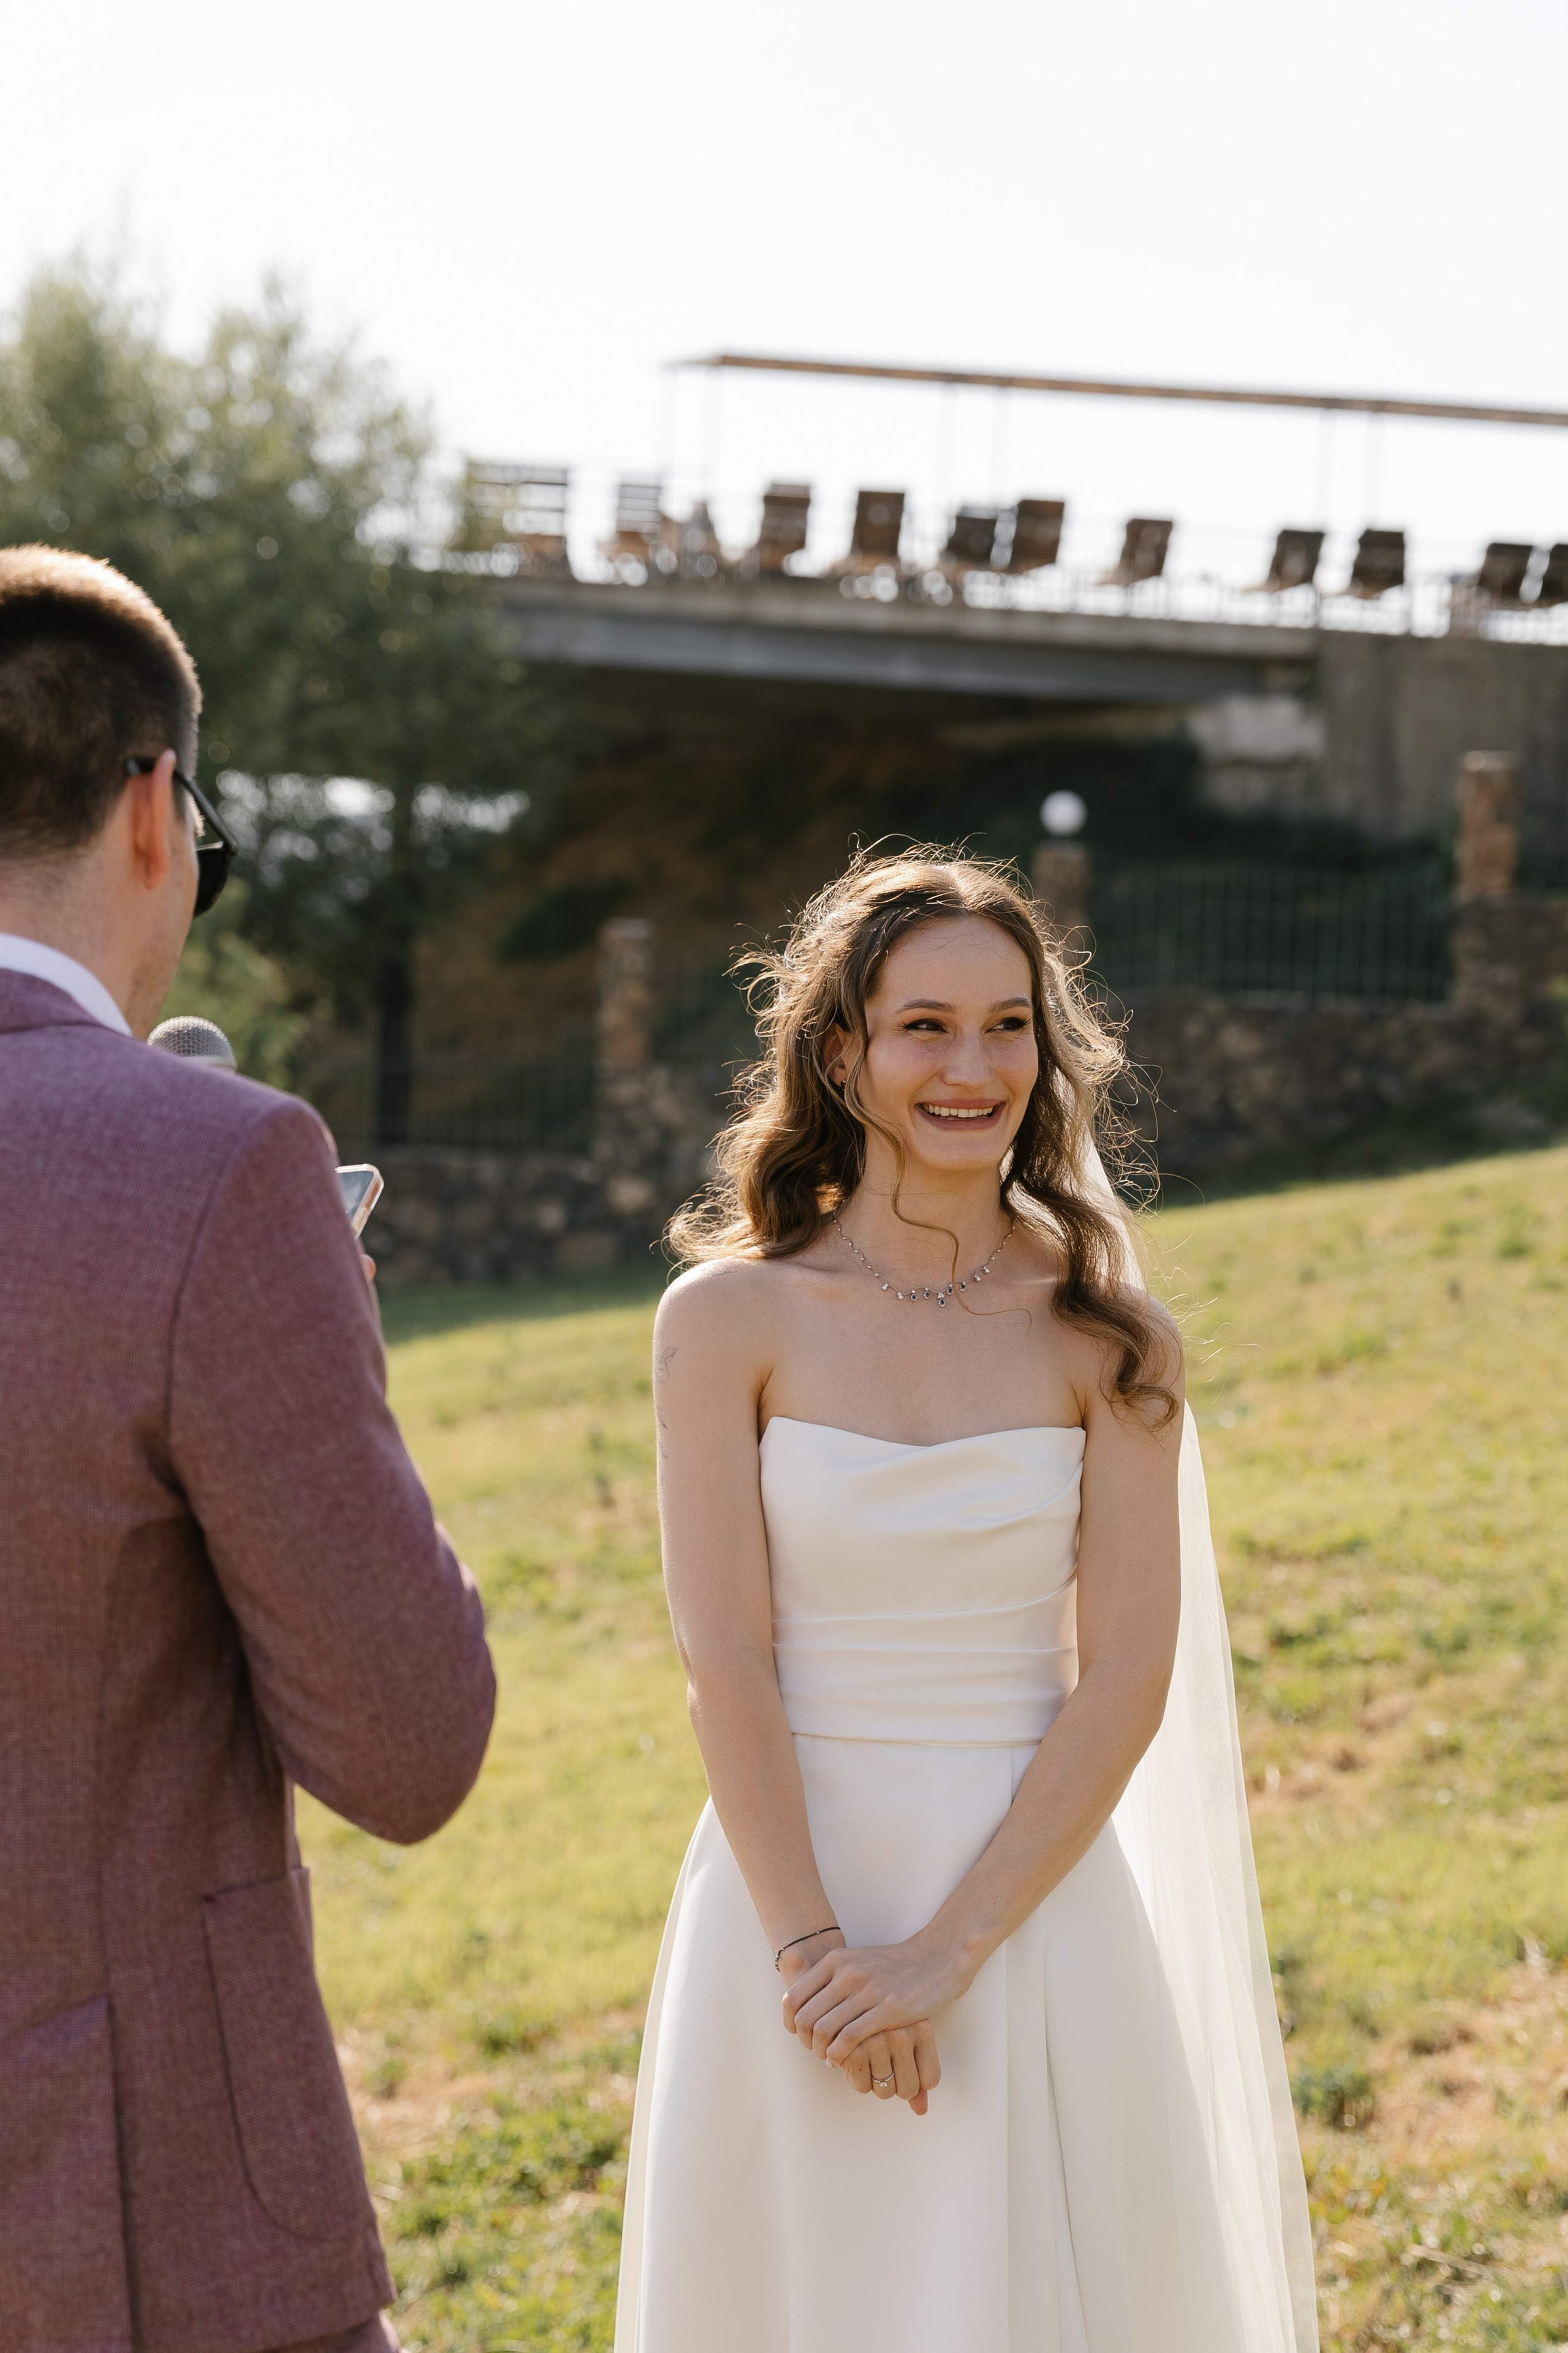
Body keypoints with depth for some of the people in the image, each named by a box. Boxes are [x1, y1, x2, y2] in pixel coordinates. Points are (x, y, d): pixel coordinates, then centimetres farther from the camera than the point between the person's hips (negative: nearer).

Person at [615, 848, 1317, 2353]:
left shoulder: (1102, 1338, -1)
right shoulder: (731, 1318, -3)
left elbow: (1127, 1676, -6)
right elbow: (724, 1659, -7)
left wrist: (949, 1951, -14)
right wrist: (812, 1949, -15)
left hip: (1033, 1904, 1)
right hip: (788, 1893, 0)